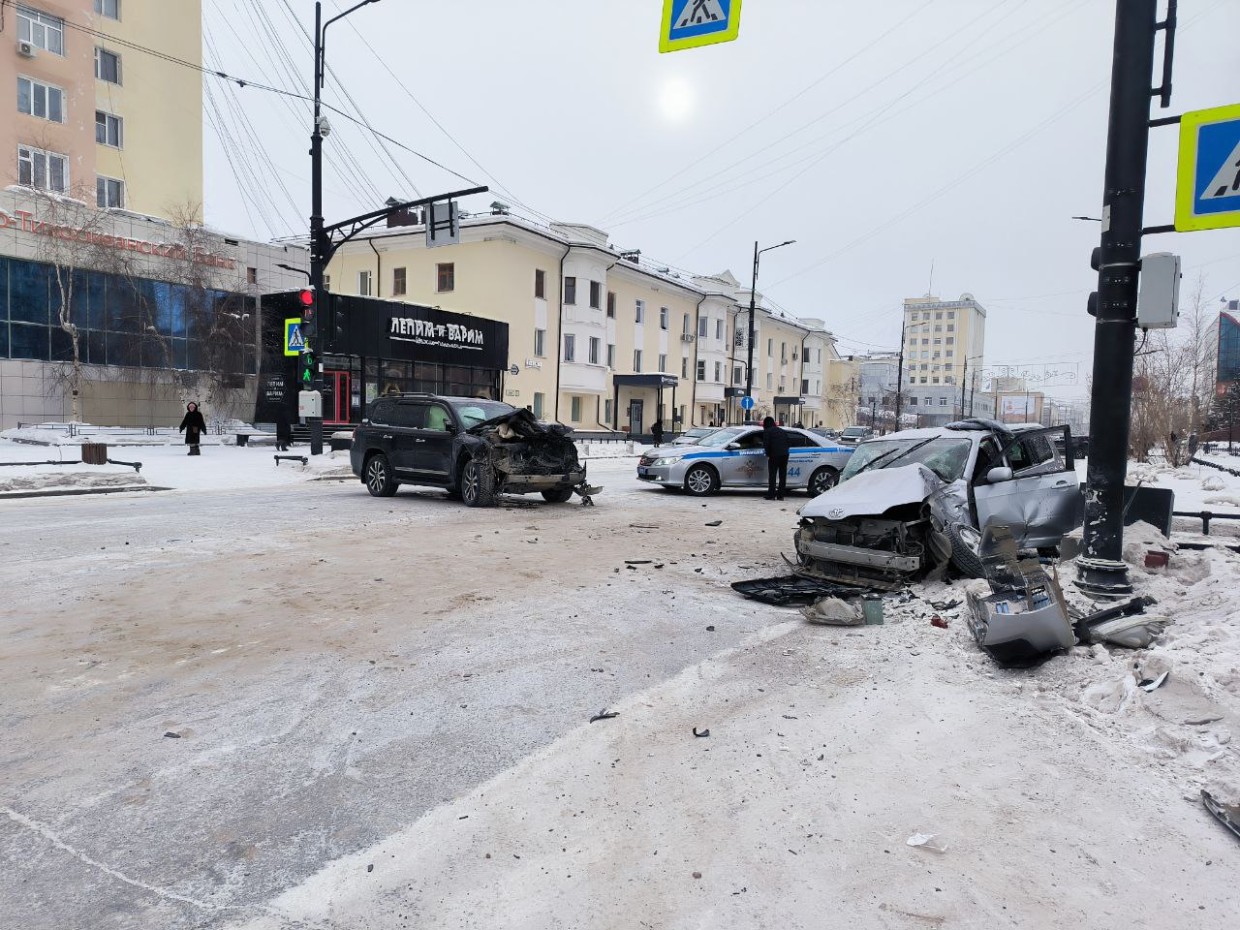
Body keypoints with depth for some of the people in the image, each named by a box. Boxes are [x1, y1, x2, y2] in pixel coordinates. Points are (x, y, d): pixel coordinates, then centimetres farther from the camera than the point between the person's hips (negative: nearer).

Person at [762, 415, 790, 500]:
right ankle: (780, 495, 10)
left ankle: (771, 495, -2)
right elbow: (788, 443, 18)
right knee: (782, 476, 8)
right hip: (784, 455, 6)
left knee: (772, 476, -1)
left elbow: (766, 444, -9)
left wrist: (768, 454, 1)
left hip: (774, 455, -6)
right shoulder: (782, 431, 20)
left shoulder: (767, 431, 0)